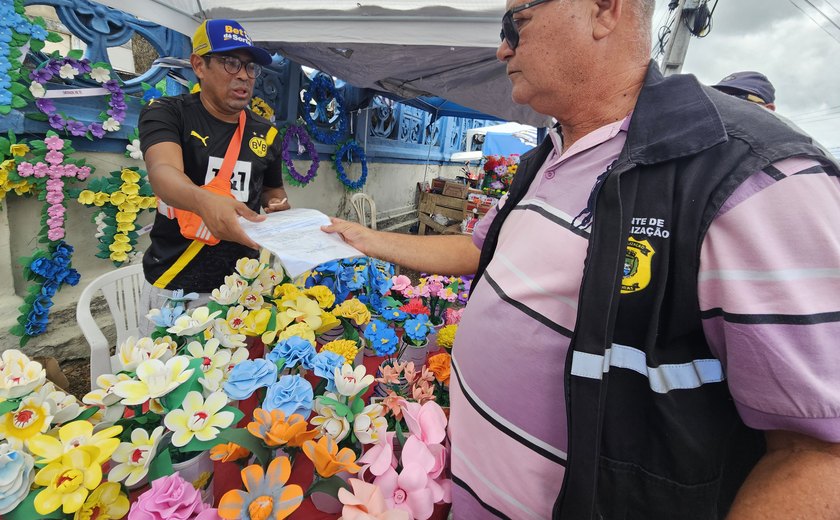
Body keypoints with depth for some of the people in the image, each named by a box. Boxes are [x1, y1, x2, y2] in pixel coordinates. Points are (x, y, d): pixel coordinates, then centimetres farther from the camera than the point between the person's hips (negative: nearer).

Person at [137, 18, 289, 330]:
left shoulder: (265, 133, 5)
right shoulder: (166, 114, -6)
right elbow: (163, 172, -26)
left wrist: (279, 207, -5)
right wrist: (205, 201, -49)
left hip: (242, 288, 3)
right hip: (175, 288, -2)